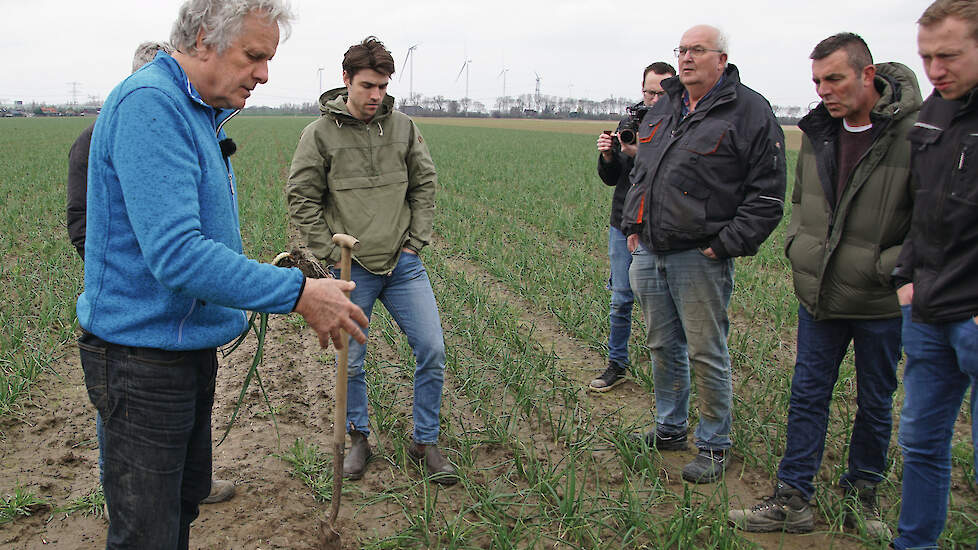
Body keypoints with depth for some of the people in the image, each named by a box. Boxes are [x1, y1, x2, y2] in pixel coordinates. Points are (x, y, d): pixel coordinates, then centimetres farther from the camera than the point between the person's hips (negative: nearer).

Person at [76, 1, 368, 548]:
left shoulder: (199, 112, 11)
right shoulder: (149, 104, -22)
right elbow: (175, 254, -31)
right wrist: (296, 292, -29)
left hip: (190, 348, 10)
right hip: (144, 355, -10)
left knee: (185, 499, 23)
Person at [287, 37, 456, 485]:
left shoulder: (403, 127, 4)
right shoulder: (320, 133, -5)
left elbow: (425, 184, 11)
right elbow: (301, 199, -2)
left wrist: (416, 241, 3)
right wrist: (331, 252, -7)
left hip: (404, 264, 2)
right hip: (352, 270, -2)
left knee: (432, 350, -1)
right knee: (351, 362, 7)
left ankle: (425, 442, 17)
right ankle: (359, 438, 30)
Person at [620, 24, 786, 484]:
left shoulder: (749, 112, -6)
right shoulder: (662, 111, 15)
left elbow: (766, 194, -9)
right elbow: (639, 175, 25)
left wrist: (727, 245, -14)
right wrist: (633, 227, 15)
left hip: (700, 257, -7)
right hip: (649, 252, 7)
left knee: (706, 354, 0)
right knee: (663, 346, 16)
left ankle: (713, 446, 15)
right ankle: (670, 428, 33)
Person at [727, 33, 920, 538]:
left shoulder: (915, 132, -16)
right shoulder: (818, 131, 3)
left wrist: (886, 269, -17)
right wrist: (796, 245, 5)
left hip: (881, 304, -4)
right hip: (819, 295, 5)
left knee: (875, 404, 14)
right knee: (807, 397, 9)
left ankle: (862, 496, 33)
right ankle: (792, 501, 18)